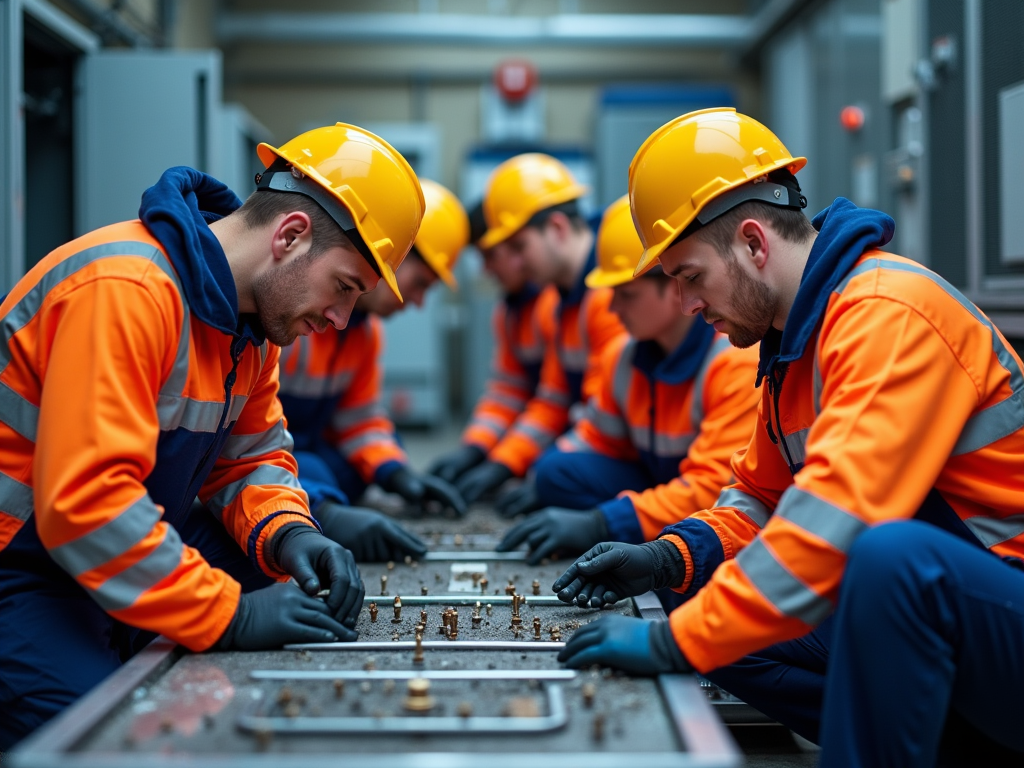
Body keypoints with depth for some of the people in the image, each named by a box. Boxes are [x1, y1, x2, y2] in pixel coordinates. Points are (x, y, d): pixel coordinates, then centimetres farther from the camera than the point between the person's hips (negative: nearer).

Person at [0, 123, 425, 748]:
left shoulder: (252, 316, 4)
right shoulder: (125, 290, -27)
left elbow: (252, 455, 11)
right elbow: (83, 502, -33)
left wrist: (288, 534, -11)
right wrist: (229, 614, -31)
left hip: (115, 558, 9)